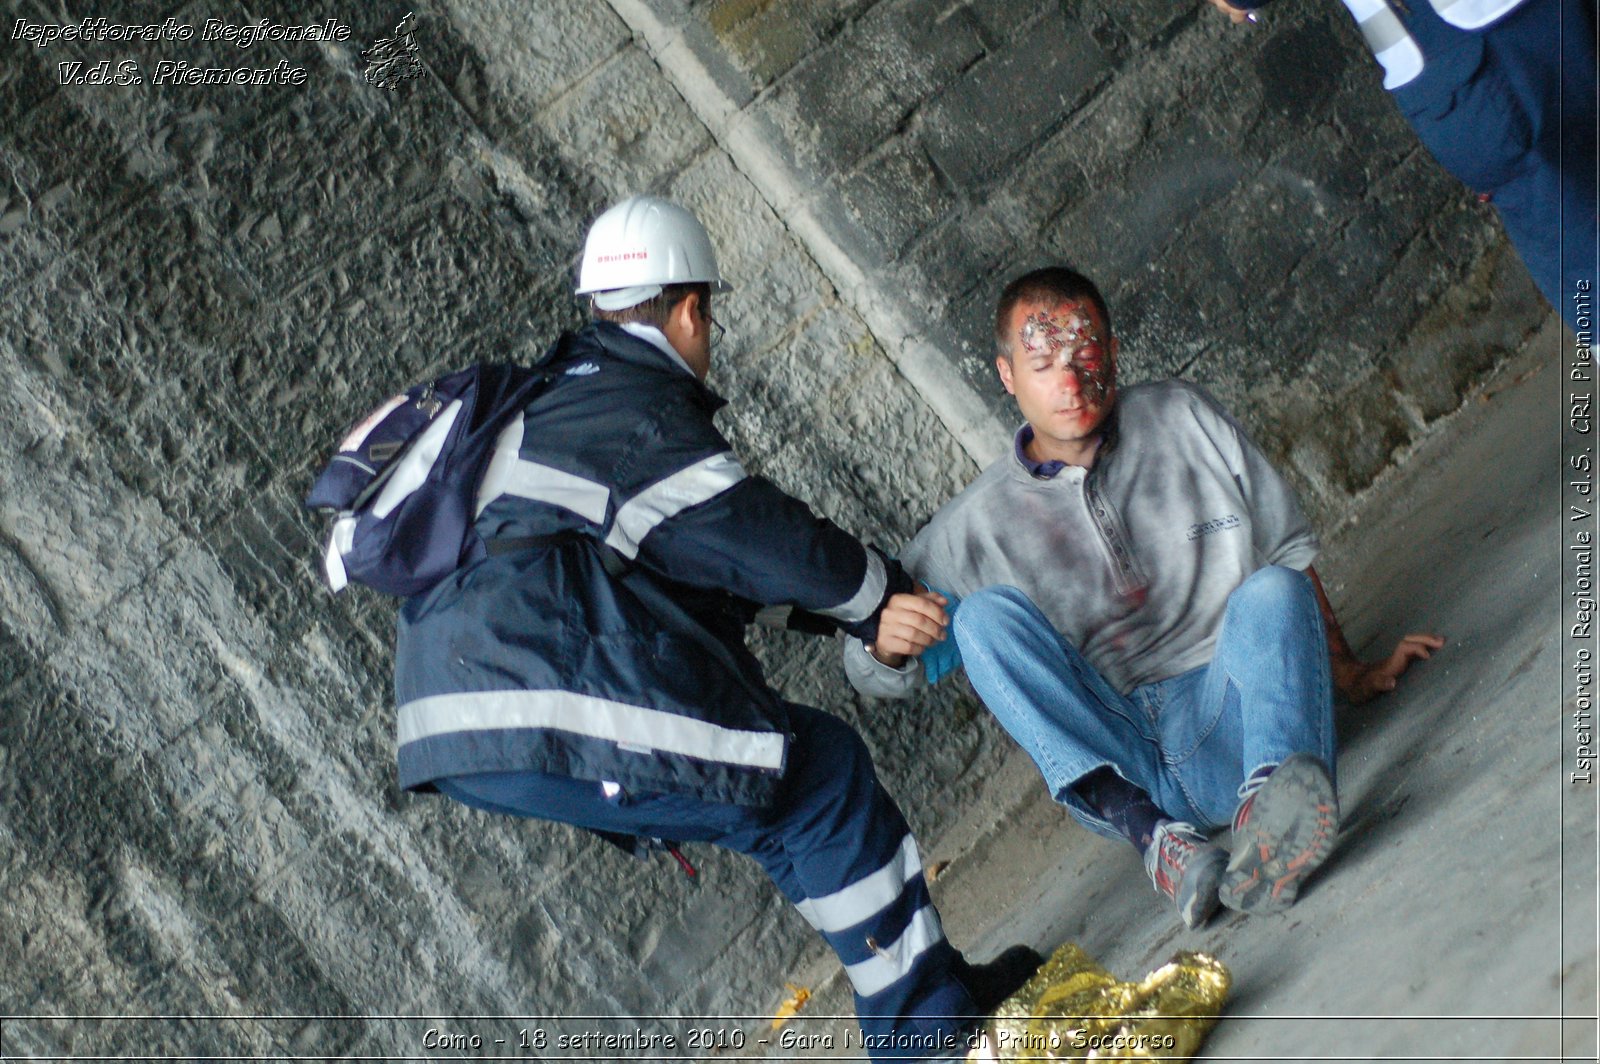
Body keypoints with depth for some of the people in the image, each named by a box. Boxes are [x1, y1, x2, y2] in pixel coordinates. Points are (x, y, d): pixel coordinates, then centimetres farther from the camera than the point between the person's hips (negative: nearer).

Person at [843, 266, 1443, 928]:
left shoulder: (1184, 421, 10)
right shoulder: (978, 524, 7)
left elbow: (1288, 556, 15)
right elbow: (881, 676, 7)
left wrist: (1350, 675, 8)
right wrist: (886, 641, -16)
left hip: (1226, 722, 0)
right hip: (1105, 760, 0)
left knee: (1272, 591, -27)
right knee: (985, 613, -21)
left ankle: (1271, 803, -58)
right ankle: (1156, 837, -41)